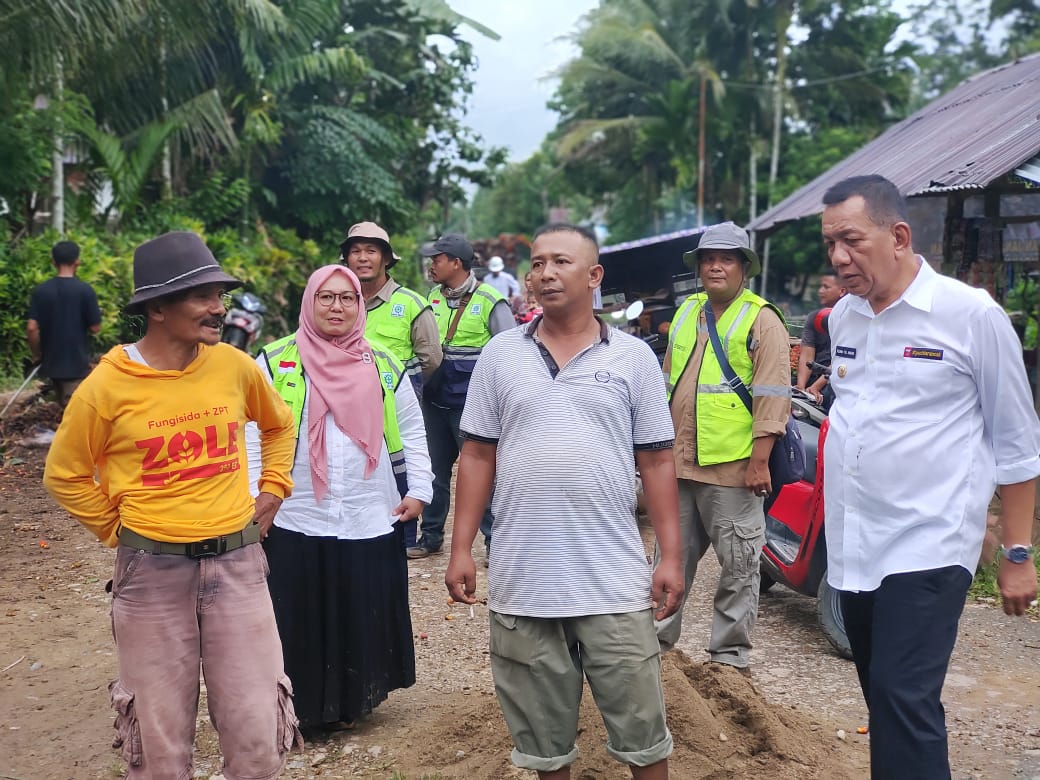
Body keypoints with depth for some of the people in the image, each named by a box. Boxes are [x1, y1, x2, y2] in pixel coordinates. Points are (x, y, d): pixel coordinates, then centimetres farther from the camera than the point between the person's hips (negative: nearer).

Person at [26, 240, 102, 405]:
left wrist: (36, 354, 7)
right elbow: (95, 327, -9)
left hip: (52, 361, 4)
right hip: (77, 362, -4)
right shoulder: (85, 290, -11)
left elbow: (32, 328, -7)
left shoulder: (40, 291, -3)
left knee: (65, 408, 20)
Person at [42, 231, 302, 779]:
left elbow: (279, 425, 20)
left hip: (236, 562, 2)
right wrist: (117, 529, 3)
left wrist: (272, 490, 12)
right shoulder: (107, 386, -9)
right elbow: (65, 475, 5)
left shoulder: (234, 365, -1)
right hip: (152, 570, -2)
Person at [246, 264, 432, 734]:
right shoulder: (276, 363, 0)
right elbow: (253, 436, -1)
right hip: (296, 521, -2)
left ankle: (351, 700, 27)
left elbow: (411, 433, 13)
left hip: (371, 521, 2)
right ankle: (300, 704, 20)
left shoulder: (384, 365, 8)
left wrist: (418, 490, 5)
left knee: (363, 619, 9)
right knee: (299, 621, 5)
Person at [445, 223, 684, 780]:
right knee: (543, 729, 13)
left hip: (615, 580, -1)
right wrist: (461, 548, 1)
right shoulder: (500, 354, 5)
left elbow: (657, 462, 3)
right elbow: (477, 456, 6)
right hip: (522, 580, 1)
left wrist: (671, 556, -2)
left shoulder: (634, 357, 2)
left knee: (640, 723, 7)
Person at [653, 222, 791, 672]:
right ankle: (656, 638, 26)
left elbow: (772, 395, -11)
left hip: (731, 465, -6)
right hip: (678, 461, 6)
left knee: (738, 565, 3)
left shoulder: (762, 319, -6)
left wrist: (759, 460, -17)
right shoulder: (686, 312, 14)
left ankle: (730, 654, 15)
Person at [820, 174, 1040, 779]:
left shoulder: (972, 315, -9)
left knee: (904, 702, -13)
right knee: (883, 697, 14)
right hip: (853, 546, 6)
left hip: (927, 546, -6)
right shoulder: (842, 317, 8)